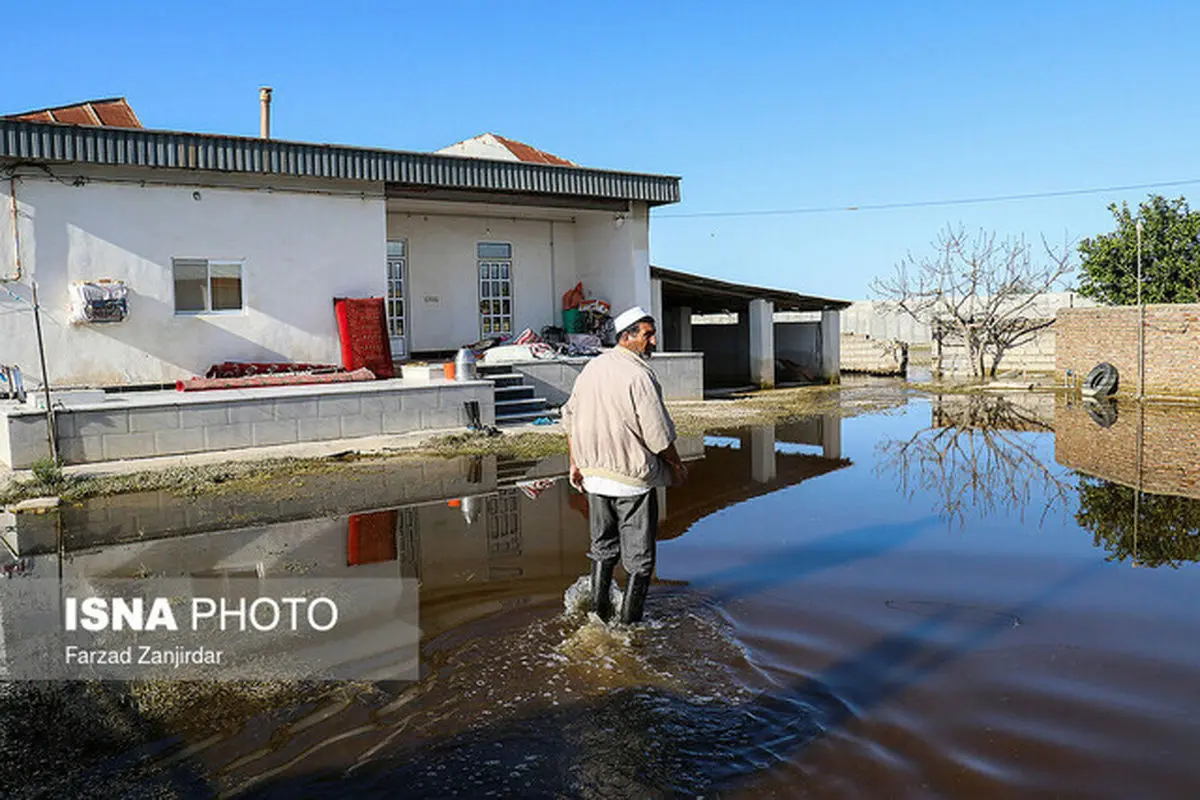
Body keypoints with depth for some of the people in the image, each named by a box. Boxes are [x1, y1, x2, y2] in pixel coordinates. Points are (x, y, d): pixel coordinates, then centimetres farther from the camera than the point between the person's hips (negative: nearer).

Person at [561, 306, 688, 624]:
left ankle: (599, 612, 28)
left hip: (594, 475, 7)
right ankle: (629, 621, 14)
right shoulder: (638, 375, -18)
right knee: (639, 556, 7)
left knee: (603, 547, 22)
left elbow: (570, 416, 13)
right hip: (631, 479, -7)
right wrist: (677, 466, -1)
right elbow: (658, 434, -17)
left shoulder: (591, 367, 6)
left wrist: (575, 462, 21)